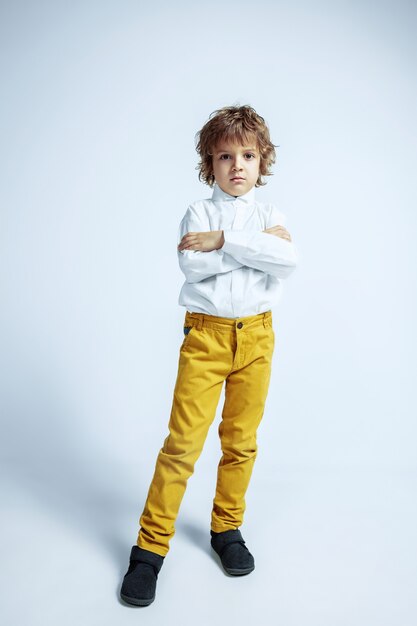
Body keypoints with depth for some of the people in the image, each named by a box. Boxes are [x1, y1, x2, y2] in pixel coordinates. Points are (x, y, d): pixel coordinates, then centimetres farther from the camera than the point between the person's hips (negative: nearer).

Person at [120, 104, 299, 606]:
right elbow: (192, 264, -16)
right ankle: (150, 547, 7)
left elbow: (288, 260, -12)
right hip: (205, 335, -2)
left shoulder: (270, 216, 10)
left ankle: (226, 529, 29)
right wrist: (258, 245, -13)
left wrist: (225, 241, -15)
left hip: (256, 336, 3)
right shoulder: (198, 213, 4)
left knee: (241, 441, 10)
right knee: (183, 442, -5)